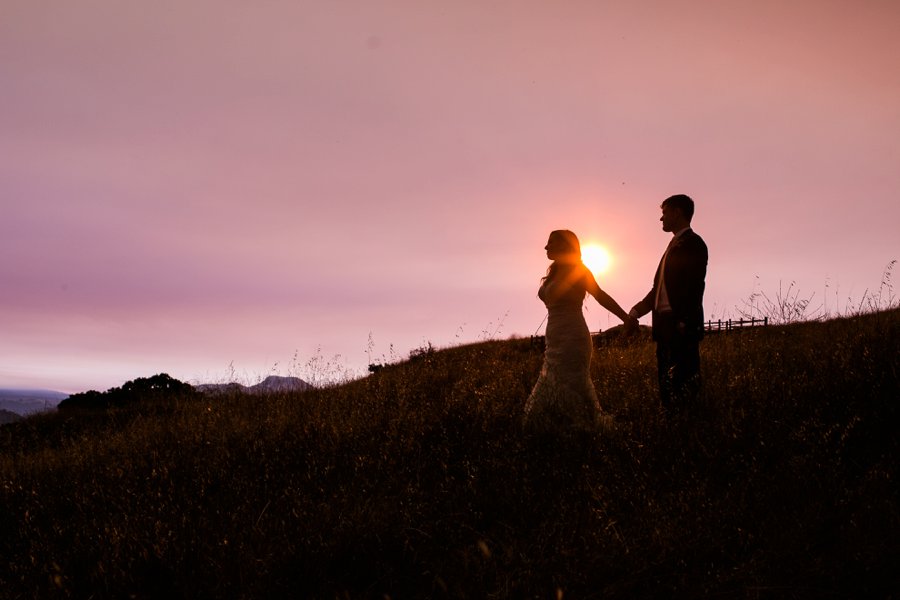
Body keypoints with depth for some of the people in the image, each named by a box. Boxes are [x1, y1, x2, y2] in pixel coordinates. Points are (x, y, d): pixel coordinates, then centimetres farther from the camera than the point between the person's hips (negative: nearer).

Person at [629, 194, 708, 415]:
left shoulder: (693, 243, -5)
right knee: (667, 384, 10)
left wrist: (685, 323, -21)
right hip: (665, 325, 9)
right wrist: (637, 310, 11)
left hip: (681, 326, -9)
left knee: (684, 383, -10)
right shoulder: (675, 244, 21)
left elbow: (694, 287, -15)